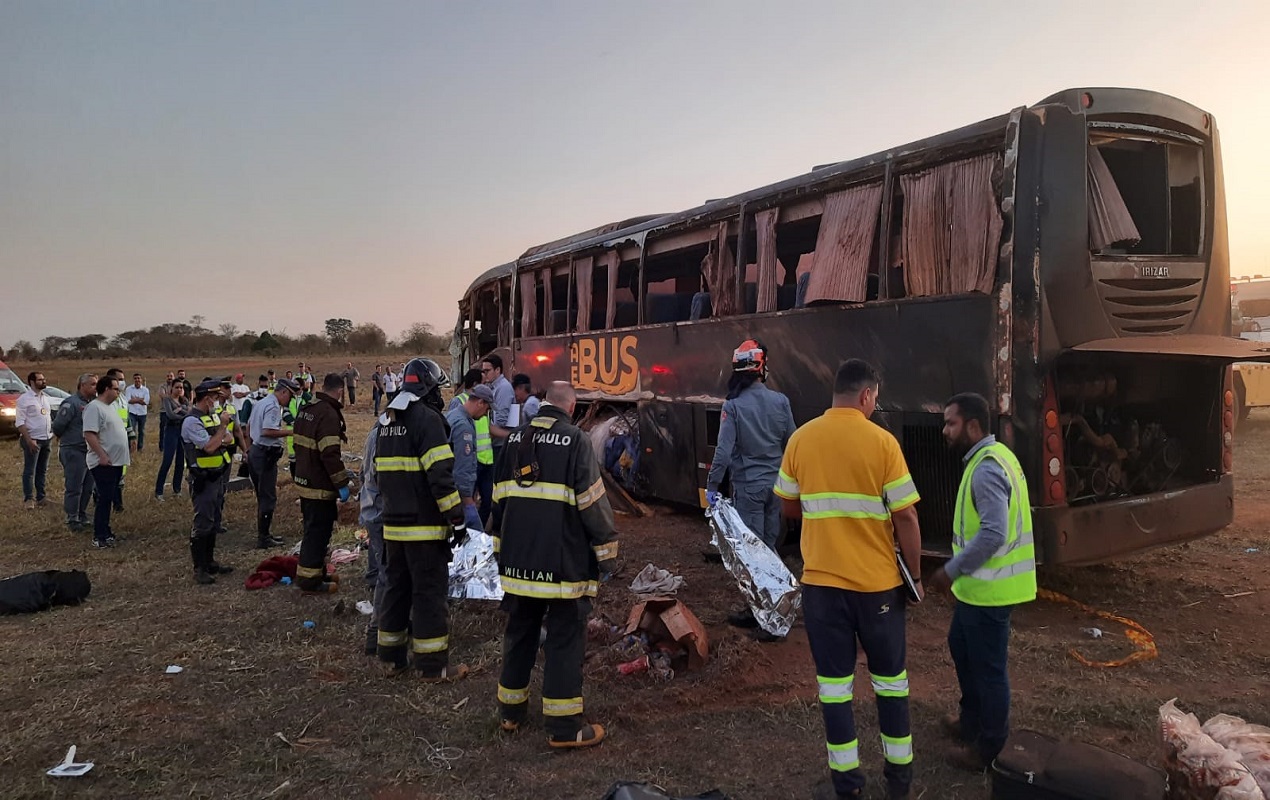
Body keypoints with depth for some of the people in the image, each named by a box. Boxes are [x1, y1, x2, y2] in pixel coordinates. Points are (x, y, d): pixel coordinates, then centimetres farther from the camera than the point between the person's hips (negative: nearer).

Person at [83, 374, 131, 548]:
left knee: (110, 498, 15)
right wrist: (102, 455, -26)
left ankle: (105, 529, 24)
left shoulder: (110, 406, 15)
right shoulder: (94, 407, -15)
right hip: (104, 463, -9)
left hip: (116, 462, 9)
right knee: (105, 499, -7)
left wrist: (128, 447, 19)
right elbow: (89, 434, -23)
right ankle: (99, 537, -3)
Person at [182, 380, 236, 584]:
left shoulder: (214, 415, 11)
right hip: (202, 480, -9)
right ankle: (199, 569, 2)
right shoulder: (192, 421, -16)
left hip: (216, 476, 9)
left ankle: (209, 561, 25)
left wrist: (218, 441, -11)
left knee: (214, 522, 15)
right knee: (203, 523, -5)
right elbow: (210, 447, -23)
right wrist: (223, 424, -16)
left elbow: (229, 439, 10)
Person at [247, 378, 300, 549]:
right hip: (266, 456, -11)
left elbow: (249, 425, 25)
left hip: (255, 451, 11)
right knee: (268, 498, -4)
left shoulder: (261, 402, 16)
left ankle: (263, 534, 25)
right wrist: (290, 432, -21)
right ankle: (263, 538, 1)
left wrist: (249, 449, 31)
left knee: (263, 496, 17)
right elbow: (267, 431, -27)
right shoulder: (273, 406, -16)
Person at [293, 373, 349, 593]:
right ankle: (310, 579, 7)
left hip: (304, 482, 10)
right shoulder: (328, 414, -21)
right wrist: (342, 484, -19)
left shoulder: (306, 408, 10)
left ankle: (316, 572, 32)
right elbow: (330, 454, -26)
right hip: (320, 486, -10)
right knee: (318, 532, 0)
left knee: (313, 530, 20)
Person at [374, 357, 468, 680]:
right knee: (429, 592, -1)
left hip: (394, 525, 8)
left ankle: (391, 657, 25)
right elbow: (440, 475, -20)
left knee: (397, 588, 16)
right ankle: (432, 665, 6)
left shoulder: (389, 421, 15)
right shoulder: (427, 418, -13)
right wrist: (457, 517, -17)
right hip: (425, 525, -8)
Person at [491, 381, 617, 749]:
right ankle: (564, 727, 7)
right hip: (564, 563, -6)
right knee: (565, 640, 2)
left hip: (518, 560, 6)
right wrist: (607, 550, -2)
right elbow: (593, 502, -12)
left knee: (519, 634, 18)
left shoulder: (515, 439, 9)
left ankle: (511, 711, 28)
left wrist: (502, 547, 25)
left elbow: (499, 500, 16)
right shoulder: (575, 440, -10)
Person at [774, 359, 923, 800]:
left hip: (821, 580, 1)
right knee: (889, 677, 16)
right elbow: (905, 517, -9)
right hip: (877, 581, -1)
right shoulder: (881, 442, -11)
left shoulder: (801, 439, -3)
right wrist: (915, 574, 3)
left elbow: (789, 508, 6)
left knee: (835, 680, 10)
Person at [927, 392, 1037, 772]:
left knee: (988, 667, 4)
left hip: (988, 587, -10)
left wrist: (951, 571, -21)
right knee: (961, 648, 24)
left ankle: (990, 749, 19)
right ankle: (972, 721, 40)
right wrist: (960, 573, 20)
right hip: (979, 584, 10)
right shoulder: (990, 458, 10)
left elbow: (993, 534, -29)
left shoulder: (986, 469, -23)